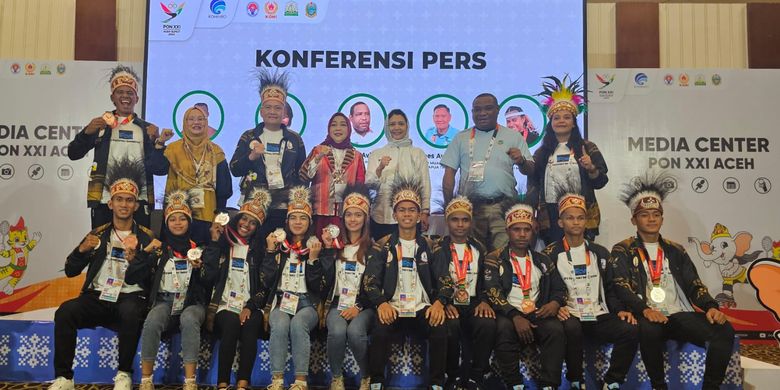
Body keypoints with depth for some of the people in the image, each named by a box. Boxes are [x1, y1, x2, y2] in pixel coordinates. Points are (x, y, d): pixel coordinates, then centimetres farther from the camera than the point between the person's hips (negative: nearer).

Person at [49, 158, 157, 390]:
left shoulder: (145, 237, 6)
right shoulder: (98, 234, 13)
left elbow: (136, 279, -3)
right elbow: (70, 271, 11)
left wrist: (133, 257, -23)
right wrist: (82, 250, -9)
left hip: (129, 298, -2)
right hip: (97, 297, 3)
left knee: (131, 312, -36)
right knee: (65, 311, -27)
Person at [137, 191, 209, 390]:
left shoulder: (199, 247, 9)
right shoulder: (160, 248, 13)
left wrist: (199, 268, -14)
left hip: (193, 301, -1)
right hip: (165, 300, 2)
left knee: (189, 320, -35)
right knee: (152, 321, -31)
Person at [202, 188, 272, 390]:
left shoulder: (260, 249, 14)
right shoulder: (222, 243, 11)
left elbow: (265, 285, 6)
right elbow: (209, 276, -4)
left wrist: (250, 307, -10)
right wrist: (214, 241, -5)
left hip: (252, 305, 1)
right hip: (226, 303, -1)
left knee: (251, 326, -31)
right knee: (231, 325, -32)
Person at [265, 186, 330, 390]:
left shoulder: (317, 246, 7)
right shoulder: (278, 245, 12)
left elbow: (316, 285, -2)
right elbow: (269, 279, 1)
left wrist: (313, 258, -14)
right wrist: (270, 251, -7)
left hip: (308, 303, -1)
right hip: (282, 301, 1)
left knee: (298, 324, -34)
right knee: (280, 324, -32)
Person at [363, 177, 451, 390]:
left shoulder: (430, 246, 12)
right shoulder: (383, 246, 8)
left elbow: (445, 281, 5)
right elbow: (370, 281, 0)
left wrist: (439, 302, -17)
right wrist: (381, 303, -21)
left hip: (423, 308, 1)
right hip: (392, 308, -1)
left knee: (440, 329, -30)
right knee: (380, 330, -33)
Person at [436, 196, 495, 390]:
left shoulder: (479, 249, 15)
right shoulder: (438, 249, 6)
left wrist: (484, 301, -10)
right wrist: (443, 303, -18)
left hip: (473, 304, 2)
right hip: (447, 304, -2)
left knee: (488, 324, -31)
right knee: (450, 325, -35)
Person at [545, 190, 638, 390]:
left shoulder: (600, 253, 16)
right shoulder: (551, 254, 4)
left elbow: (610, 289, 16)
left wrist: (619, 310, -1)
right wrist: (556, 307, -18)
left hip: (599, 317, 4)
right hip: (570, 316, -3)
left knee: (631, 330, -23)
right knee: (571, 328, -37)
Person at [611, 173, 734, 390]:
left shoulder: (675, 250, 20)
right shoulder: (623, 251, 6)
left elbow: (694, 285, 13)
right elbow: (621, 288, -6)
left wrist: (710, 307, -8)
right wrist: (645, 310, -24)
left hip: (681, 315, 4)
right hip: (647, 317, -4)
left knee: (724, 330, -21)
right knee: (649, 330, -38)